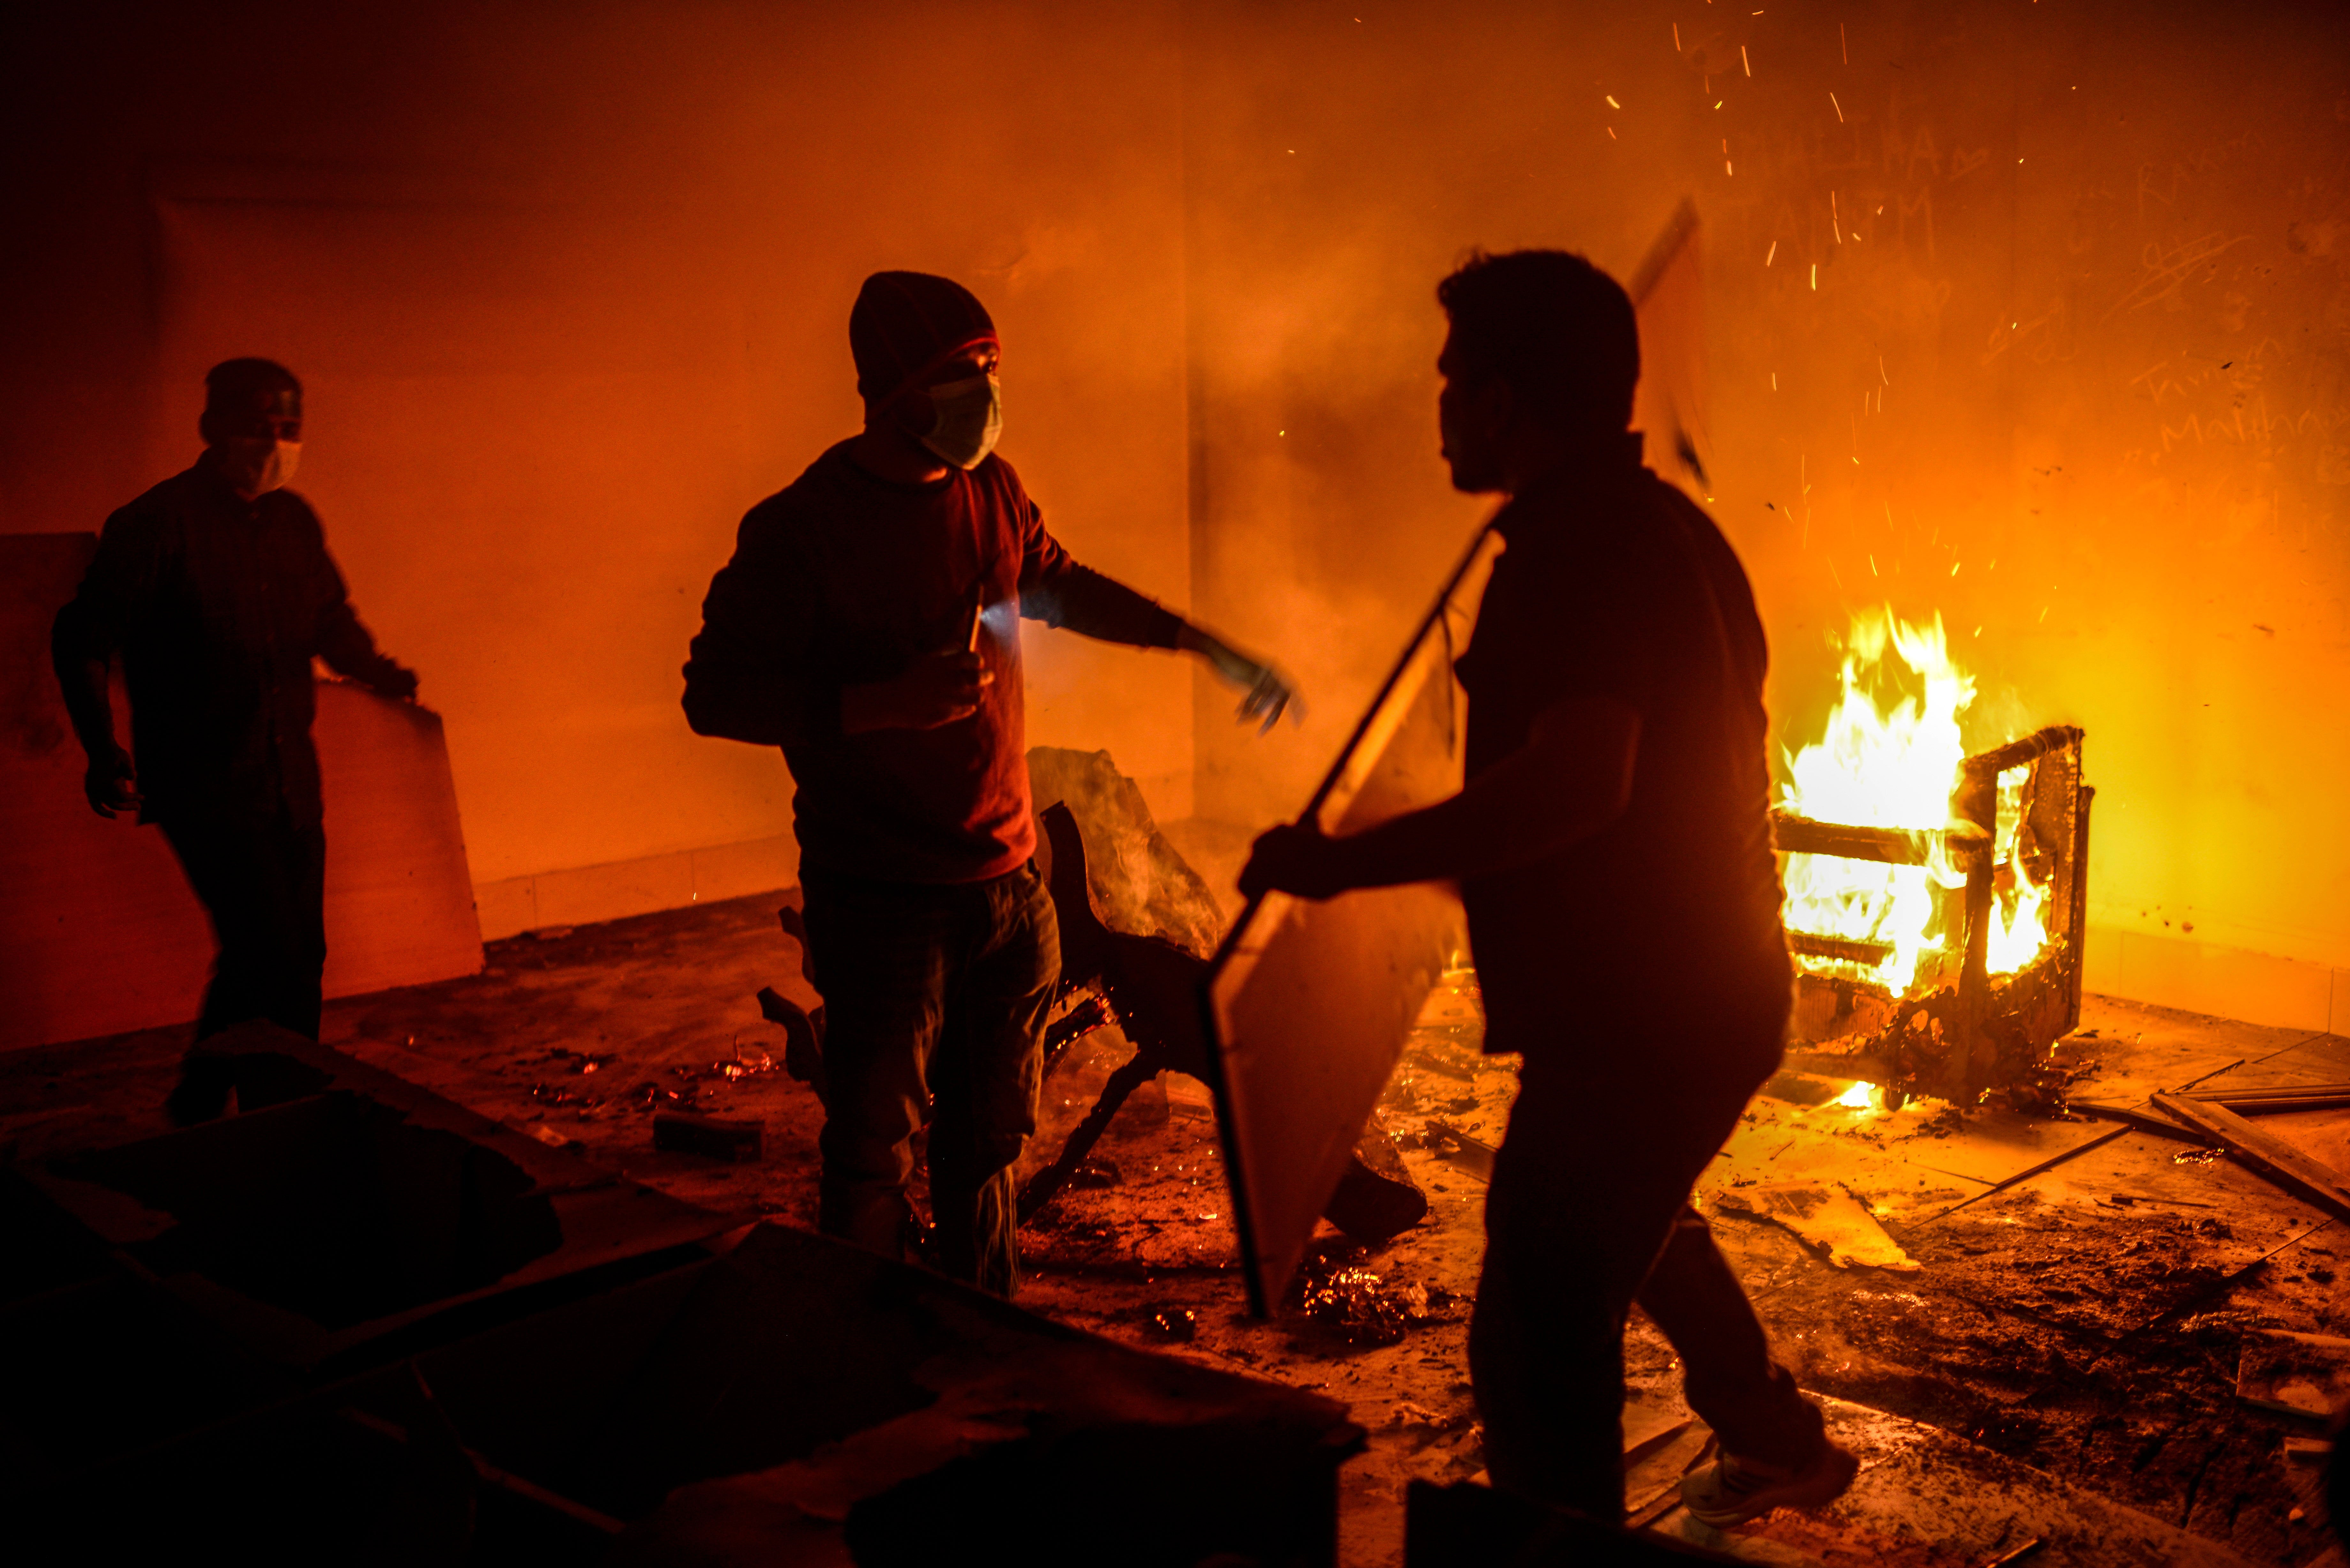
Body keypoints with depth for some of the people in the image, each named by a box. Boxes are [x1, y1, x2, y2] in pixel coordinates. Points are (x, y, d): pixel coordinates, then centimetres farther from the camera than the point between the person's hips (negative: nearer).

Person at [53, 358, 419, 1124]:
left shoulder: (295, 522, 8)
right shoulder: (158, 524, -11)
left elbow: (332, 622, 26)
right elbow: (80, 639, -7)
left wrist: (382, 673, 14)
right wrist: (103, 753, -13)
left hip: (289, 780, 7)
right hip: (204, 781, -7)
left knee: (296, 958, 10)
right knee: (271, 955, -13)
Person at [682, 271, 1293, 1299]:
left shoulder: (990, 490, 7)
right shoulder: (801, 529, -13)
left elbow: (1061, 587, 26)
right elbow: (715, 694, -13)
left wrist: (1207, 646, 23)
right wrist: (885, 704, -24)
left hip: (1004, 882, 6)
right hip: (881, 897, -6)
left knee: (988, 1139, 15)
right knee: (873, 1158, -3)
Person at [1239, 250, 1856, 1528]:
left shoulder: (1578, 547, -22)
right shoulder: (1665, 525, 11)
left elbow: (1574, 783, -36)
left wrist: (1339, 863, -32)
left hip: (1634, 1021, -11)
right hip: (1717, 988, 11)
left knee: (1539, 1345, -4)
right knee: (1635, 1223, 34)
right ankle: (1780, 1443, 52)